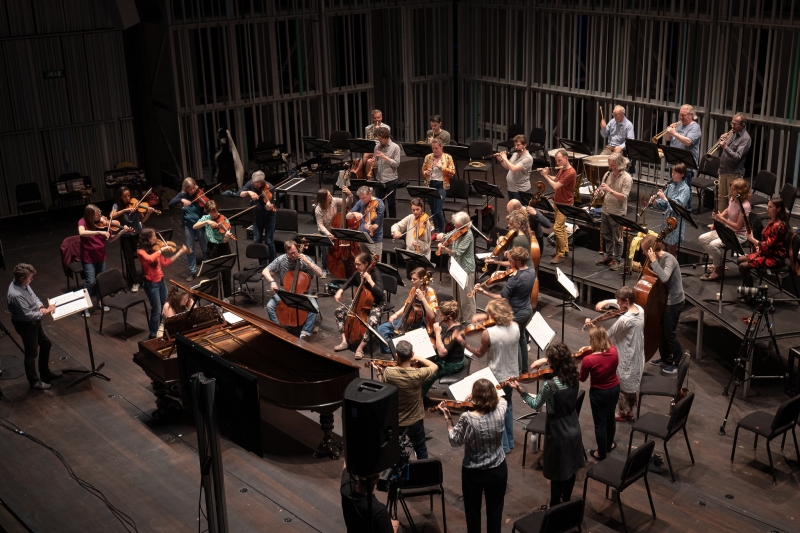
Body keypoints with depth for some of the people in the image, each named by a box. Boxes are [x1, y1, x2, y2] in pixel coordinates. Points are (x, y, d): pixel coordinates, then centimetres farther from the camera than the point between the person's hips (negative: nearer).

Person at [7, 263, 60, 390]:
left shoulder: (23, 284, -7)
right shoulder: (16, 295, -34)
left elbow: (33, 295, 10)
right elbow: (28, 315, -30)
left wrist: (40, 306, -9)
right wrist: (45, 312, -19)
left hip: (34, 321, 9)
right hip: (25, 325, -9)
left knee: (46, 344, 22)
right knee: (32, 353, 7)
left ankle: (45, 373, 41)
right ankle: (34, 381, 27)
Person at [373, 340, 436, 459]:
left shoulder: (388, 373, -24)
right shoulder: (418, 374, -27)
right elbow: (434, 366, -5)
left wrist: (379, 372, 5)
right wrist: (417, 358, -3)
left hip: (394, 421, 1)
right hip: (415, 420, 0)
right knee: (421, 450, 26)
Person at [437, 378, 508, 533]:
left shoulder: (467, 418, -28)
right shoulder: (500, 411, -18)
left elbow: (455, 441, -12)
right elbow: (501, 400, 8)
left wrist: (448, 418, -6)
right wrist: (489, 393, 5)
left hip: (472, 472, -2)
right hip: (498, 470, 2)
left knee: (473, 511, 21)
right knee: (495, 510, 21)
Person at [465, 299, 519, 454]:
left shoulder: (488, 333, -27)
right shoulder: (515, 327, -10)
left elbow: (479, 353, -10)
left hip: (497, 378, -6)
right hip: (512, 374, 6)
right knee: (507, 405, 27)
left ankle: (503, 445, 24)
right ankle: (510, 441, 39)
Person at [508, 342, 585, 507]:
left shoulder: (549, 385, -30)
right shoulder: (573, 376, -11)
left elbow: (536, 404, -13)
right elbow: (563, 363, 14)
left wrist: (519, 389, -9)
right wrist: (544, 361, 6)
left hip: (558, 432, -7)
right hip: (573, 428, 7)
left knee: (557, 473, 11)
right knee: (570, 468, 23)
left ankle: (555, 508, 27)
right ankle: (566, 501, 43)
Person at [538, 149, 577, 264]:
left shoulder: (570, 173, -24)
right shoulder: (562, 169, 5)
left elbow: (555, 186, -26)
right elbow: (555, 180, 18)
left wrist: (545, 176, -13)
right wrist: (547, 174, 1)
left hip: (565, 205, -9)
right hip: (558, 202, 9)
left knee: (557, 228, -13)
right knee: (561, 227, 18)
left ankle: (560, 255, -7)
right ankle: (565, 249, 30)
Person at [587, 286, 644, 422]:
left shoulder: (625, 320, -33)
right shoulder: (640, 309, -6)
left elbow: (607, 335, -21)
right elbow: (620, 304, 12)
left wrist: (591, 326, -12)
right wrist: (607, 302, -4)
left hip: (625, 358, -8)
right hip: (636, 355, 8)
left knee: (622, 386, 14)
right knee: (632, 384, 24)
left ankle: (623, 413, 33)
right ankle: (630, 412, 40)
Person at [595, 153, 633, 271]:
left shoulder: (626, 178, -15)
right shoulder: (608, 174, 4)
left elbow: (624, 197, -21)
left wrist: (610, 190, -30)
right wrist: (599, 192, -10)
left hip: (617, 213, -6)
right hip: (605, 211, 6)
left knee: (617, 238, 5)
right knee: (607, 235, 17)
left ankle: (617, 260, 16)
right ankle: (608, 256, 31)